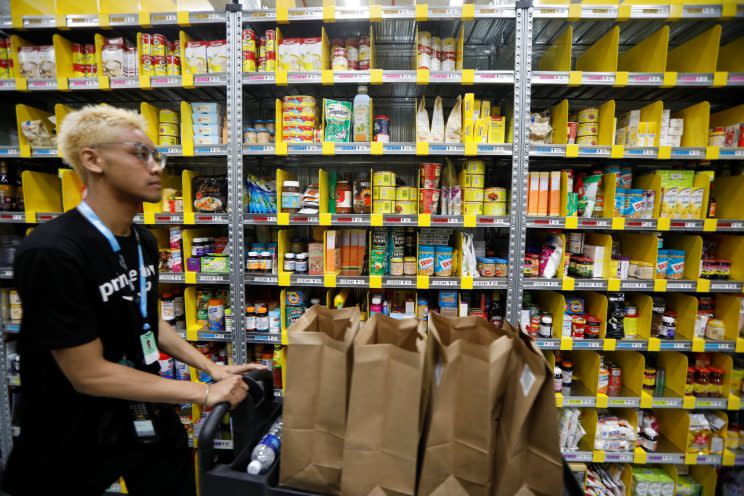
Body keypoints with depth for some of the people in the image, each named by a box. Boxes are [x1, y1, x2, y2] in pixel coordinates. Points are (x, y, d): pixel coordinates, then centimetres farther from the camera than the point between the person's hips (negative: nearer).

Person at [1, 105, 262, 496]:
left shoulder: (144, 242, -2)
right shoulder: (52, 253, -26)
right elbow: (88, 374, -24)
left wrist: (212, 368, 1)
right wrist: (204, 393, -20)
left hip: (151, 419, 7)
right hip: (77, 442, -6)